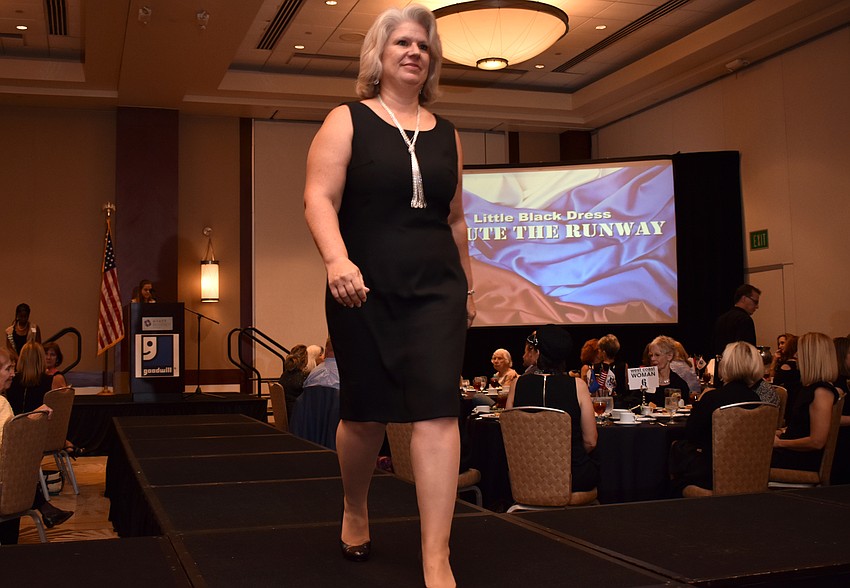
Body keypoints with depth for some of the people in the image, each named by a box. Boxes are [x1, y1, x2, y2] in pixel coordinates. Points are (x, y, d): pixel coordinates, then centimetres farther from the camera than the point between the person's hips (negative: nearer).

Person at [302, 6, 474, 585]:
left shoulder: (446, 134, 14)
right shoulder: (347, 122, 2)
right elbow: (319, 198, -10)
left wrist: (468, 287, 20)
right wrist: (337, 259, -27)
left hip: (436, 289, 3)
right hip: (365, 292, -2)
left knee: (437, 411, -9)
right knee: (365, 412, 9)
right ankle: (354, 509, 39)